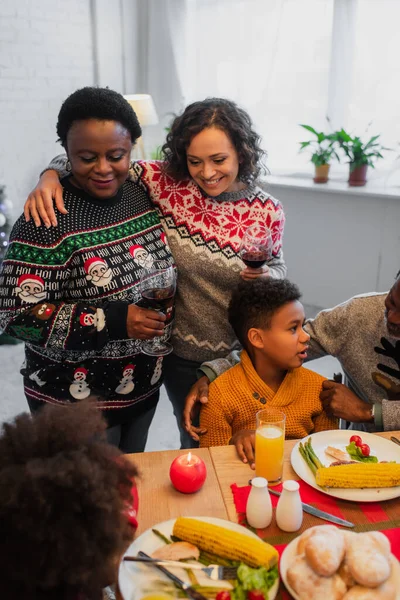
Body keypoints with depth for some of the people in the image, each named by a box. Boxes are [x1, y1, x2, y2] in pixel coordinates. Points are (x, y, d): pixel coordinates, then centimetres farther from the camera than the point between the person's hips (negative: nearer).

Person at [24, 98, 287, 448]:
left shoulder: (268, 211, -11)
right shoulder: (166, 182, -15)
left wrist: (267, 277, -17)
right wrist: (51, 176, -24)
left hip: (245, 355, 1)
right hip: (183, 357, 0)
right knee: (197, 443, 22)